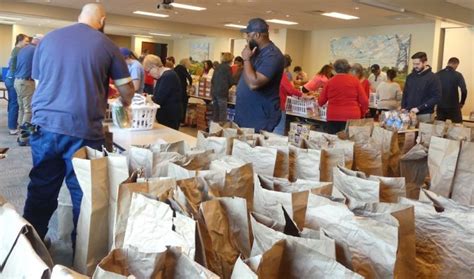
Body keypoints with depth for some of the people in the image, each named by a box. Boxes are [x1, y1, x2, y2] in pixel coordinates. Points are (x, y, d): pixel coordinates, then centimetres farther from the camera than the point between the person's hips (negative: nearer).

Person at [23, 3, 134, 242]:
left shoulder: (48, 39, 12)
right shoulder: (106, 45, 2)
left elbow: (38, 82, 21)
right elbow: (127, 90, 9)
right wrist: (125, 104, 32)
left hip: (45, 125, 4)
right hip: (83, 130, -3)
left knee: (41, 191, 14)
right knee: (83, 194, 9)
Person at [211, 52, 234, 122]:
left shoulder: (218, 67, 14)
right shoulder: (228, 67, -4)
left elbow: (212, 80, 16)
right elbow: (230, 81, 0)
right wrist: (226, 88, 18)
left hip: (214, 92, 7)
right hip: (222, 92, -7)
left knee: (215, 112, 10)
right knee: (223, 113, -4)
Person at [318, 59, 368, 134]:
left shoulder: (330, 81, 3)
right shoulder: (354, 80, 1)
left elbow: (321, 102, 9)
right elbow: (364, 101, -1)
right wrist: (361, 113, 17)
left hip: (333, 117, 1)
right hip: (351, 117, -1)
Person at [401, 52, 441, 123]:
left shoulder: (433, 78, -5)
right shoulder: (410, 77, 11)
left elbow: (437, 97, -11)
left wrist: (419, 108, -18)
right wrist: (403, 108, 3)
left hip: (424, 116, -4)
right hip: (409, 113, 5)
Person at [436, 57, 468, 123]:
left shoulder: (437, 74, 2)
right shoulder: (457, 75, -8)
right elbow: (464, 90, -13)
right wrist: (462, 103, 1)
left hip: (440, 106, 4)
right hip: (453, 107, -4)